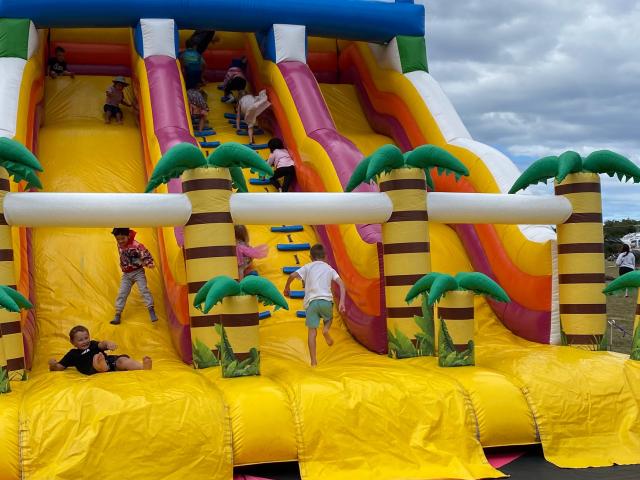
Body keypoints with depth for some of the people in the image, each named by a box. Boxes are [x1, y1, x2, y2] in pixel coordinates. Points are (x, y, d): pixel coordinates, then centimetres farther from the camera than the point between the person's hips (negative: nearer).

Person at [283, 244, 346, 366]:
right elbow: (341, 283, 4)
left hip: (311, 301, -1)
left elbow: (292, 275, -2)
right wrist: (342, 302, -2)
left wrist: (287, 287, 16)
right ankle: (326, 329, -4)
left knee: (312, 331, 3)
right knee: (329, 318, 31)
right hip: (326, 300, 1)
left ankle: (313, 361, -1)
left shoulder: (308, 267, 12)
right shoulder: (329, 268, 17)